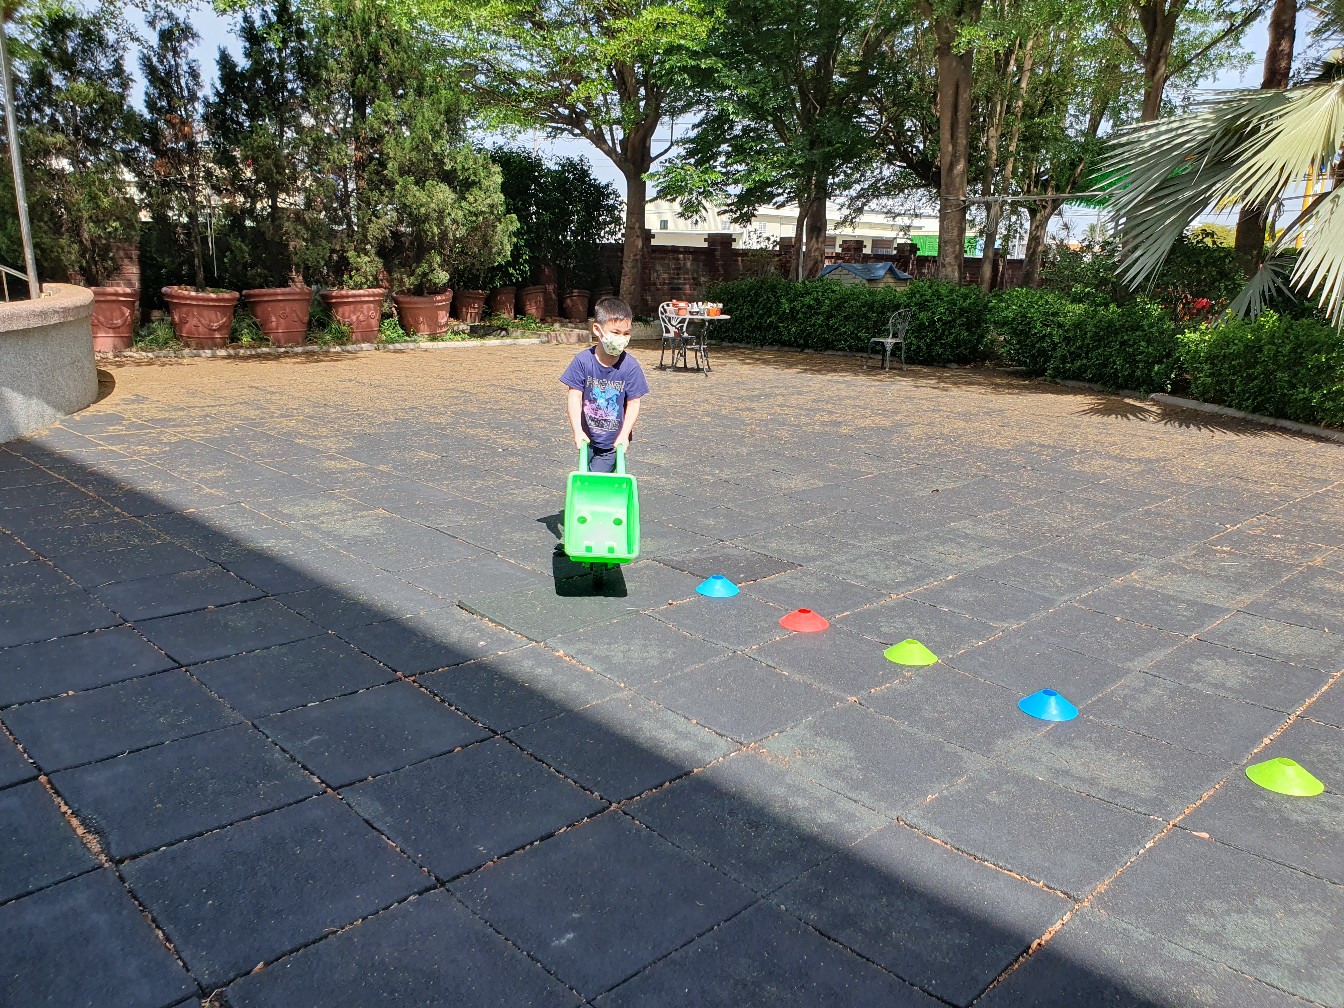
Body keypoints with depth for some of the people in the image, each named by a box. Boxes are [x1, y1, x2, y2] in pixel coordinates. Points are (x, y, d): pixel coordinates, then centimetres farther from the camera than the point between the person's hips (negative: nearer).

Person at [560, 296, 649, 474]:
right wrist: (578, 432, -18)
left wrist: (624, 435, -15)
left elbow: (633, 404, -9)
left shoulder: (630, 367, -14)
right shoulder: (583, 361, -14)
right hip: (588, 438, 2)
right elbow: (575, 397, -12)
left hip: (613, 442, -2)